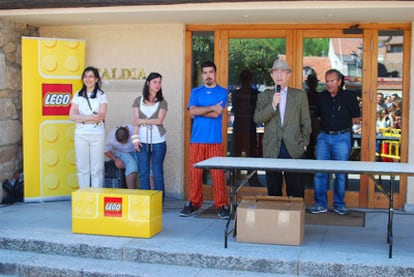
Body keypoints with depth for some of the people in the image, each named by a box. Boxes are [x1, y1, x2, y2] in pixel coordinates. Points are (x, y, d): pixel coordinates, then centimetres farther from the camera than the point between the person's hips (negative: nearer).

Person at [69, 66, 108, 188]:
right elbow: (72, 115, -3)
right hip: (81, 134, 2)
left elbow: (101, 116, -8)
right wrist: (92, 117, -11)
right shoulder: (78, 95, 9)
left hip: (97, 134, -2)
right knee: (82, 167, 3)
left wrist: (82, 118, -11)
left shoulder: (101, 95, 4)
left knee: (97, 167, -1)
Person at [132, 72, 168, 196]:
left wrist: (142, 121, -5)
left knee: (157, 172, 1)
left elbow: (159, 120, -7)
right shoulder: (138, 101, 9)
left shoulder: (162, 102, 5)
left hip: (158, 141, -1)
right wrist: (135, 138, -6)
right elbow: (136, 121, 2)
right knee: (143, 173, 3)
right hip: (142, 140, 1)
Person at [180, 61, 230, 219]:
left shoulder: (222, 92, 6)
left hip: (215, 140, -2)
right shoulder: (195, 92, 13)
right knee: (195, 172, 3)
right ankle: (194, 203, 14)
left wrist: (199, 111, -1)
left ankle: (222, 205, 4)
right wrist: (212, 107, -7)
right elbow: (192, 111, -4)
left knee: (218, 174, -4)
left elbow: (217, 114, -8)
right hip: (197, 139, 2)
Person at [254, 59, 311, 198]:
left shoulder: (300, 95, 9)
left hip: (294, 149, -1)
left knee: (296, 190, 0)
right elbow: (257, 119, -3)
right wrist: (272, 105, -15)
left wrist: (304, 143, 4)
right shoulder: (264, 96, 10)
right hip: (272, 149, 1)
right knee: (273, 190, 5)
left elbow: (306, 122, 9)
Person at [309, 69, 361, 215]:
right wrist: (327, 123, 9)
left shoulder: (348, 97, -1)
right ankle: (321, 203, 10)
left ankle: (339, 204, 15)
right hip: (324, 137, 3)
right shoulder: (322, 96, 8)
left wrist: (342, 123, 5)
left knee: (341, 173, 3)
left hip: (342, 137, -3)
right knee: (319, 171, 0)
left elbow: (356, 119, 7)